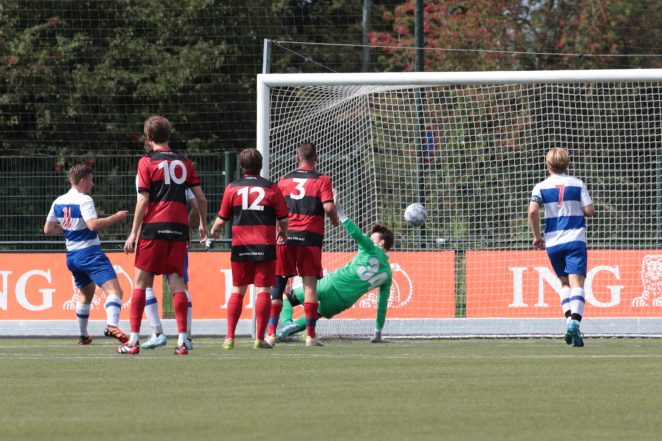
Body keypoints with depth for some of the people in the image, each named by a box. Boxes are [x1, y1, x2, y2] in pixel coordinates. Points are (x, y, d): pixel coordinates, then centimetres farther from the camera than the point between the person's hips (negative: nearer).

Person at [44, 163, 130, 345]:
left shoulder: (59, 202, 9)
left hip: (72, 256, 8)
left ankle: (82, 335, 33)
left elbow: (48, 229, 15)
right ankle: (112, 326, -43)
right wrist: (116, 217, -17)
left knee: (86, 294, 28)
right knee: (114, 290, -19)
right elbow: (93, 225, -27)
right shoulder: (84, 200, -13)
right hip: (90, 253, -8)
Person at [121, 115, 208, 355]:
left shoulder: (147, 162, -1)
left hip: (154, 227, -4)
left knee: (141, 282, 2)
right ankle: (182, 340, -3)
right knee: (177, 282, 4)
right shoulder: (184, 162, 12)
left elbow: (143, 201, -6)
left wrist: (133, 233, -4)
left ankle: (134, 340, -1)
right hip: (179, 228, 4)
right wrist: (203, 225, 26)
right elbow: (201, 198, 11)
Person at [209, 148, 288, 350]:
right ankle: (260, 338, -7)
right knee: (263, 291, -1)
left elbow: (222, 219, 7)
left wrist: (213, 230, 29)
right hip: (265, 247, -1)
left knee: (237, 291, 8)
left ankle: (229, 338, 4)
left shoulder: (232, 188, 3)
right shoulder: (271, 188, 1)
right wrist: (282, 232, 24)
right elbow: (283, 219, 2)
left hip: (241, 247, 1)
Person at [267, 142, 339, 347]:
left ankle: (271, 332, 4)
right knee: (310, 284, -1)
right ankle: (310, 334, -5)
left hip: (286, 236, 3)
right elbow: (329, 207, -13)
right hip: (310, 237, -3)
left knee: (278, 284, 8)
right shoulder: (322, 180, -2)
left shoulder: (285, 180, 9)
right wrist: (335, 220, 7)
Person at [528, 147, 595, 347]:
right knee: (577, 283, -10)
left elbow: (532, 211, -10)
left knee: (565, 283, 19)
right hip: (575, 239, -2)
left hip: (553, 242, 2)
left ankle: (569, 319, 5)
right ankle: (574, 322, -30)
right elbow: (590, 211, -1)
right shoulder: (578, 184, 3)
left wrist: (537, 236, 1)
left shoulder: (541, 187, 3)